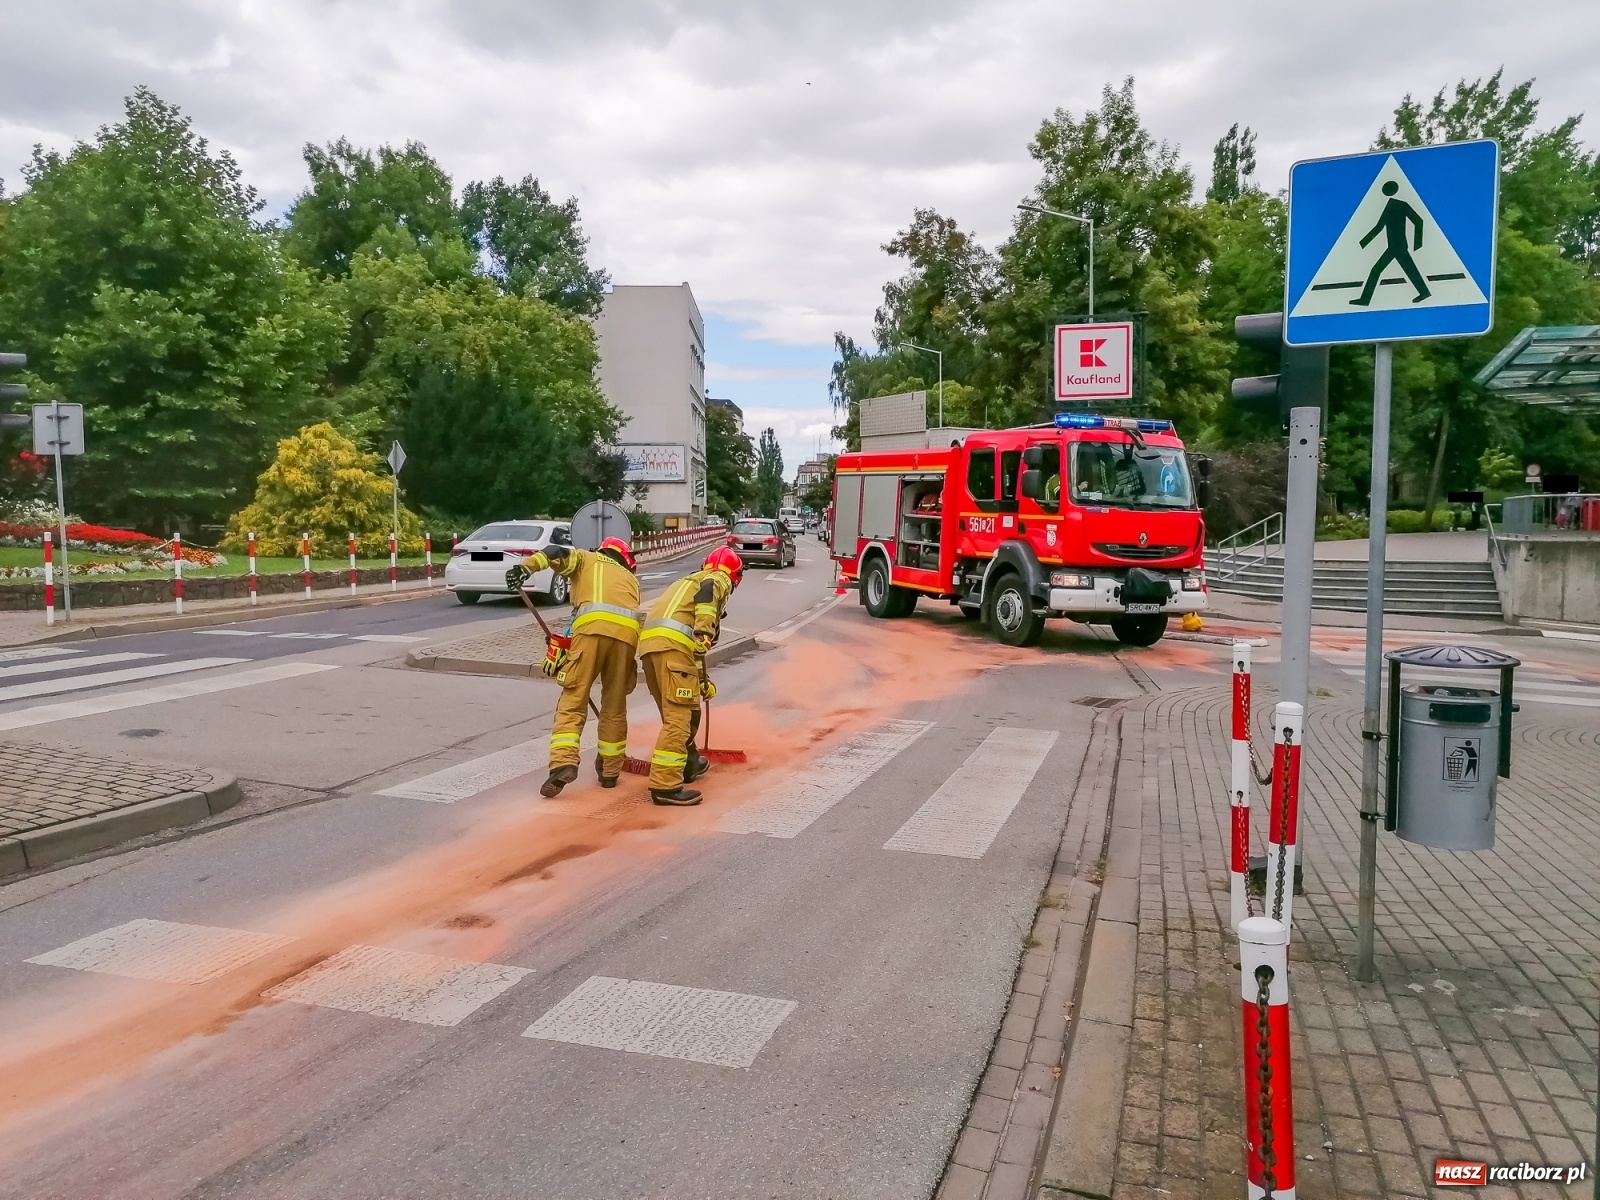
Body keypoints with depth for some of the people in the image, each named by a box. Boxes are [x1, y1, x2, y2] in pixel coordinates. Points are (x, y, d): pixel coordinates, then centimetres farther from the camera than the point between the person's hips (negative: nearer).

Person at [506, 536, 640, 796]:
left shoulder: (586, 559, 28)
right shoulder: (630, 578, 37)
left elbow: (557, 553, 8)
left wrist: (525, 567, -6)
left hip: (593, 626, -3)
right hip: (627, 631, 3)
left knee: (573, 699, -1)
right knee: (615, 705, 15)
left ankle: (564, 762, -17)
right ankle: (610, 770, 21)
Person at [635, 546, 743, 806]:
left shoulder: (689, 580, 38)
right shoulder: (717, 580, 15)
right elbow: (706, 591, -13)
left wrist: (702, 681, 47)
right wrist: (704, 632, -23)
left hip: (650, 641, 9)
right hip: (671, 642, -9)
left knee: (683, 709, 23)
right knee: (678, 715, -10)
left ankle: (688, 763, 37)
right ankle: (665, 785, -14)